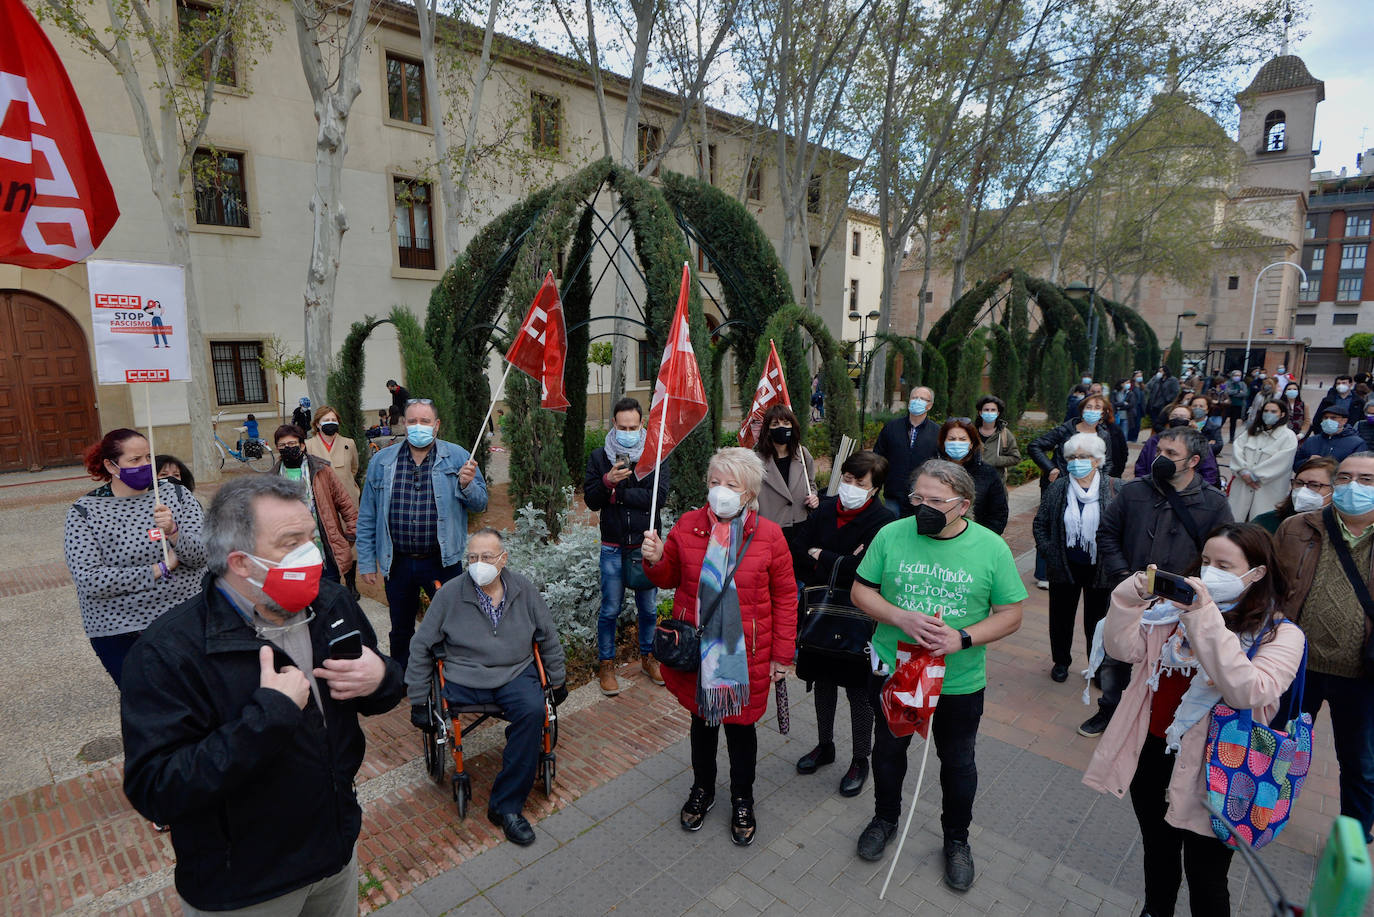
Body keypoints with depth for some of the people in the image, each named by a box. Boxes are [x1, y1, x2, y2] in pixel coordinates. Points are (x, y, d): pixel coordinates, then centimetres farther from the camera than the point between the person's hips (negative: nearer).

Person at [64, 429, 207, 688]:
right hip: (120, 632, -2)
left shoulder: (175, 493, -1)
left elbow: (200, 556, -8)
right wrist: (161, 569, -16)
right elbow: (89, 580, -14)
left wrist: (173, 532, -27)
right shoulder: (84, 512, -5)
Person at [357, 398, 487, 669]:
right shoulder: (381, 461, 2)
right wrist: (366, 562, 4)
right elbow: (367, 517, 5)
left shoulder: (457, 457, -3)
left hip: (443, 562, -2)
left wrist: (467, 485, -25)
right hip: (397, 563, 2)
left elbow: (480, 504, -4)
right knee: (400, 631, 19)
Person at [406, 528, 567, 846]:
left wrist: (558, 680, 19)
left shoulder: (524, 590, 4)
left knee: (533, 710, -29)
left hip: (516, 673, 2)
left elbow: (548, 638, 16)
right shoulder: (450, 593, -2)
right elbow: (421, 646, 6)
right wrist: (418, 700, 6)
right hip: (465, 678, -1)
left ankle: (506, 805, -16)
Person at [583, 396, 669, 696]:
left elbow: (659, 496, -15)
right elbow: (591, 501, -4)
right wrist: (608, 481, -23)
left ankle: (648, 657, 34)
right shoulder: (599, 456, 1)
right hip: (613, 547, 0)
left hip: (646, 544, 0)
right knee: (610, 609, 8)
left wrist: (618, 494, -16)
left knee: (649, 607, 14)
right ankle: (606, 664, 25)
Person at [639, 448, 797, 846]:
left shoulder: (768, 535, -11)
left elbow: (785, 598, -4)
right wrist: (655, 560, -16)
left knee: (740, 724, 15)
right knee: (702, 719, 20)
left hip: (744, 655, -2)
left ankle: (742, 801, 41)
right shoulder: (687, 526, -6)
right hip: (696, 649, 2)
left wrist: (783, 655, -3)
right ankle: (702, 789, 46)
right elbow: (669, 578, 7)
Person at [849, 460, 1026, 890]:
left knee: (958, 762, 19)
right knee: (888, 750, 21)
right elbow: (861, 591, -6)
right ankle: (885, 819, 49)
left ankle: (957, 839, 46)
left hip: (960, 681, 0)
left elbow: (1010, 614, -7)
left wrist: (963, 639, -23)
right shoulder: (891, 535, -11)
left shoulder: (991, 548, -13)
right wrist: (902, 619, -23)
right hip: (892, 671, 1)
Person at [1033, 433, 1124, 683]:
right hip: (1065, 567, 1)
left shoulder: (1114, 488, -5)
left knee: (1097, 619, 14)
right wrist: (1049, 552, -4)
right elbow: (1040, 524, 5)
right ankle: (1061, 661, 34)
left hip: (1100, 569, -1)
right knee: (1061, 616, 14)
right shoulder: (1058, 488, -1)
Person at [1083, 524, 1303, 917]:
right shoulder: (1175, 608, 2)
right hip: (1150, 755, 4)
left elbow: (1247, 692, -28)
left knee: (1205, 876, 14)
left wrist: (1206, 619, -34)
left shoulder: (1280, 634, -11)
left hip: (1208, 771, -4)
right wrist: (1133, 595, -20)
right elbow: (1123, 647, -6)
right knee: (1158, 853, 26)